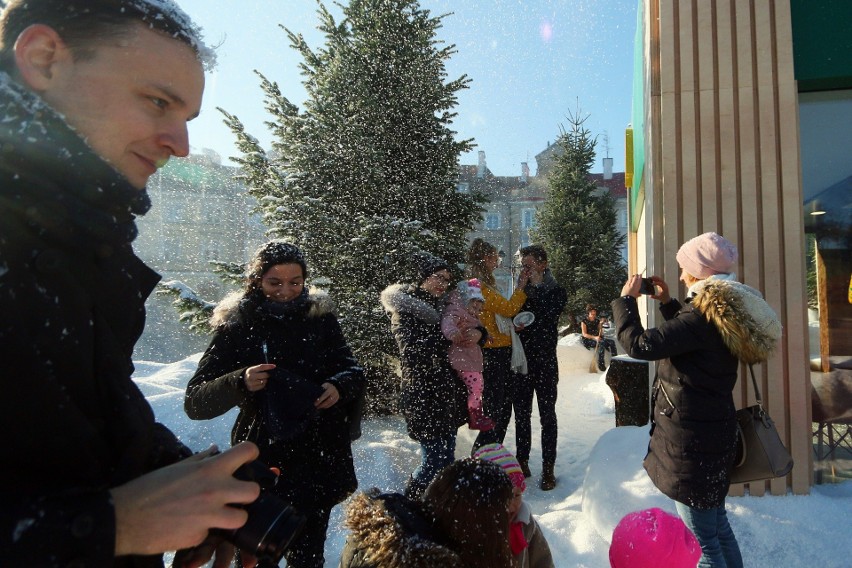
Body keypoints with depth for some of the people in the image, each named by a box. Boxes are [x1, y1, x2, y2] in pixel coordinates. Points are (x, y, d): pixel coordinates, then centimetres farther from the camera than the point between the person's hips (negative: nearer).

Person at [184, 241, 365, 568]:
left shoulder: (321, 317, 1)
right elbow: (194, 403, -8)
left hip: (319, 462, 2)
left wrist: (340, 385, -16)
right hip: (262, 465, -1)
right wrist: (240, 383, -26)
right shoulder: (236, 328, -5)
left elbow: (354, 373, 7)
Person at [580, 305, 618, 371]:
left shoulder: (597, 321, 12)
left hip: (597, 338, 6)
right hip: (588, 340, -5)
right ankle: (601, 364, -34)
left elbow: (601, 334, 10)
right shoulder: (584, 321, -2)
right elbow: (584, 334, -13)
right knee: (601, 343, -34)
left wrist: (601, 325, -6)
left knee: (612, 341, -19)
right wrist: (594, 337, -27)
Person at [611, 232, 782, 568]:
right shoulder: (722, 312, 7)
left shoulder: (703, 317, -23)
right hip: (713, 430, 10)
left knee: (702, 536, 5)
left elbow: (639, 345, -27)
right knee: (715, 523, 25)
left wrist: (626, 299, -13)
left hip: (693, 439, -10)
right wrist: (666, 302, 16)